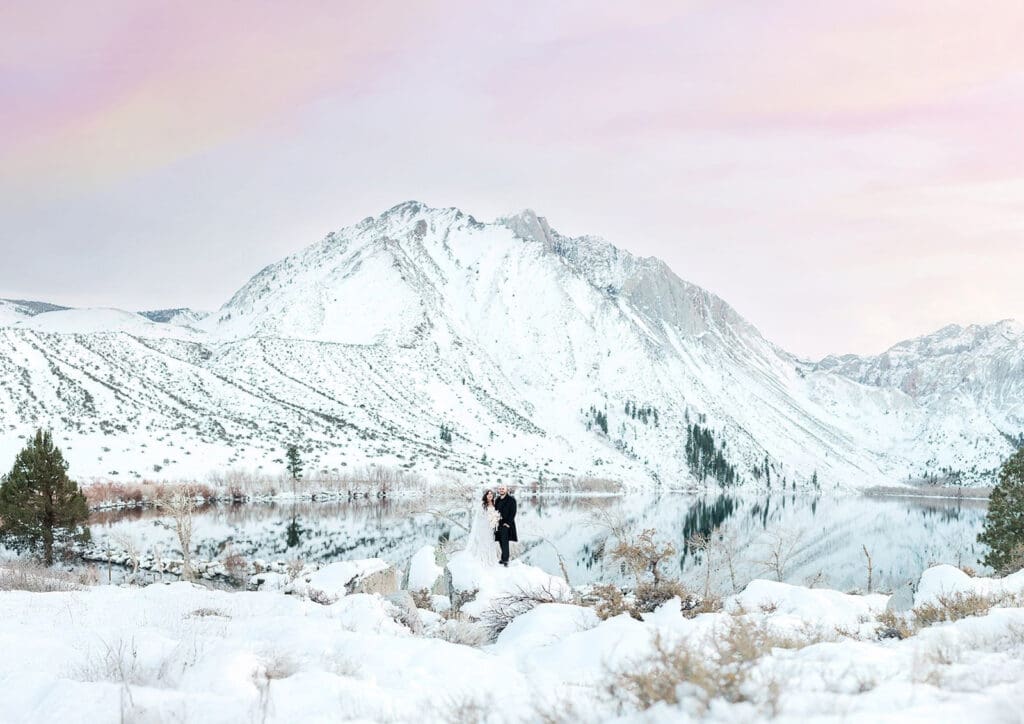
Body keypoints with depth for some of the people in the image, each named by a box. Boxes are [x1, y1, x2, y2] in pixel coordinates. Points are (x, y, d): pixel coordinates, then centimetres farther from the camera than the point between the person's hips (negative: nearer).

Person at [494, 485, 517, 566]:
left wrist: (508, 523, -14)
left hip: (506, 524, -6)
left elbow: (513, 512, -8)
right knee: (501, 541, 6)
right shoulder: (497, 500, 14)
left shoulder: (511, 499, -4)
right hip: (499, 523, 6)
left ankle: (505, 560, -11)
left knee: (504, 541, -12)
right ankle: (504, 558, 15)